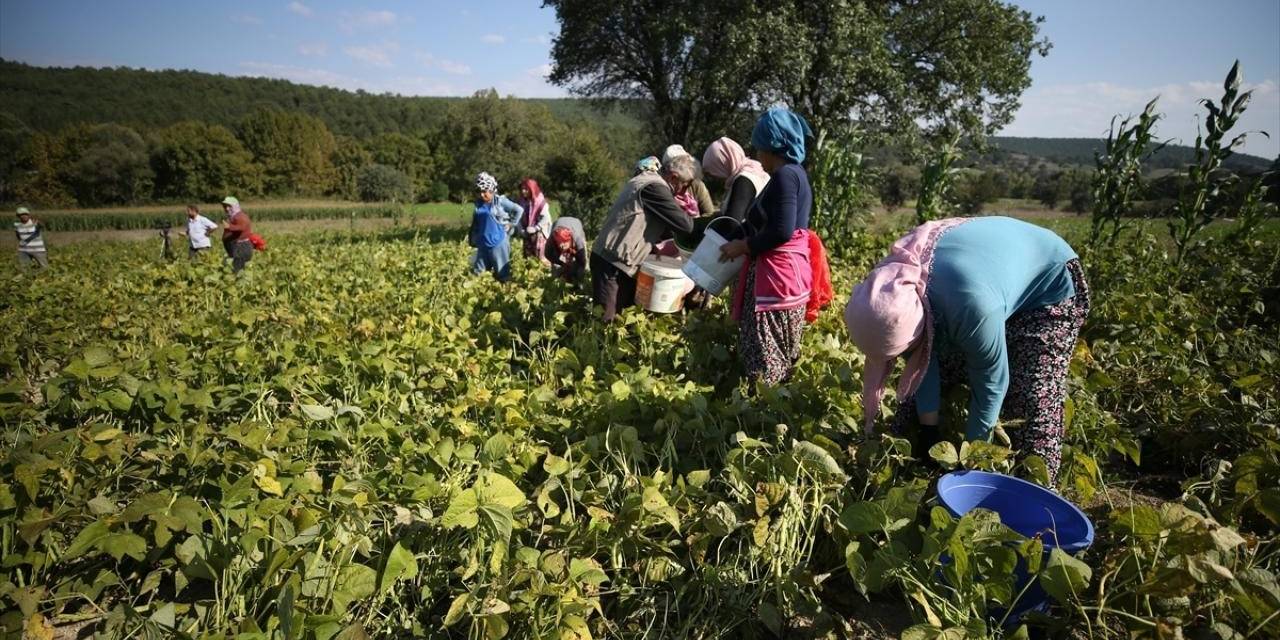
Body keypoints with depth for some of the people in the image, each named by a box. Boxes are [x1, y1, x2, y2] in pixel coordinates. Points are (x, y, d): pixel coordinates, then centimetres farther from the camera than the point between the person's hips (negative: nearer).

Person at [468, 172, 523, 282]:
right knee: (477, 273, 12)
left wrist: (510, 225, -4)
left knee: (502, 274, 4)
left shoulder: (500, 201, -11)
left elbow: (519, 210, -6)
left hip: (498, 242, -5)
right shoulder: (478, 204, 4)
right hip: (483, 243, 5)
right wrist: (472, 238, 15)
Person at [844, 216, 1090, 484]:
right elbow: (924, 362, -10)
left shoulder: (970, 304, -46)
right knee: (941, 370, 4)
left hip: (1048, 284, -6)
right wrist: (929, 433, -5)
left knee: (1034, 399, -16)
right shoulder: (892, 282, -24)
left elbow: (991, 382, -29)